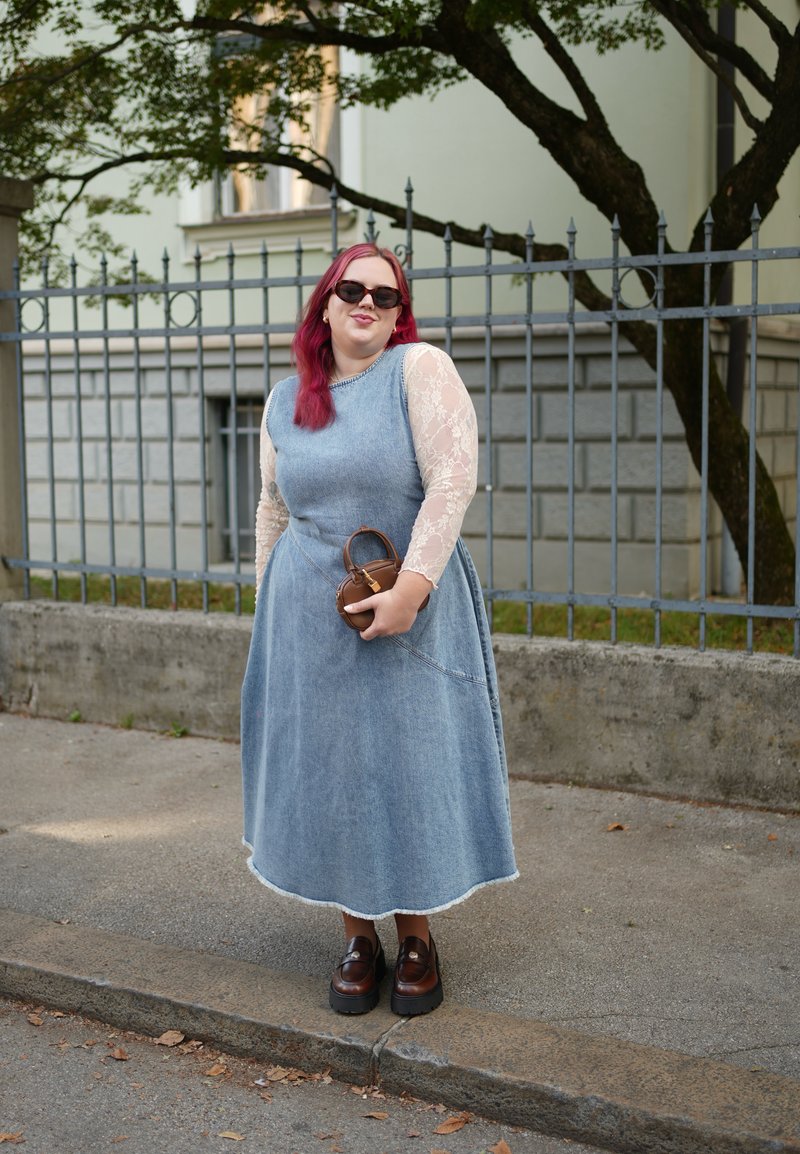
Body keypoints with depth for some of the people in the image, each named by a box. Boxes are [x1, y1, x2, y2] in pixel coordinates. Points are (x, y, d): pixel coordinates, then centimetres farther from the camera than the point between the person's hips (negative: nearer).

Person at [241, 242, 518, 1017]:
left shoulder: (420, 369, -6)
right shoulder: (285, 402, 9)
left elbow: (454, 480, -16)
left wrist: (411, 586, -22)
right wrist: (266, 612, 15)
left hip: (411, 611, -4)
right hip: (311, 618, 4)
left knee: (412, 767, 3)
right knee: (329, 771, 7)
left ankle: (417, 938, 20)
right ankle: (358, 937, 22)